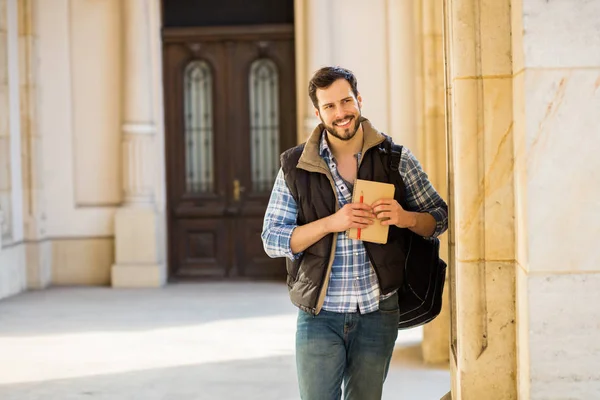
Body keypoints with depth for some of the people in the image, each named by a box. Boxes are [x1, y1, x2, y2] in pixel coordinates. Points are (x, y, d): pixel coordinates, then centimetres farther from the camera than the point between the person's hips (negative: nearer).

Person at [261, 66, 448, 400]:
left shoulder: (396, 159, 1)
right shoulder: (296, 166, -1)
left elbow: (439, 218, 6)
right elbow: (272, 239, -4)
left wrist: (404, 218, -17)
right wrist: (331, 223, -19)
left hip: (378, 312, 1)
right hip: (319, 313, -1)